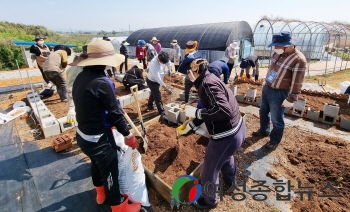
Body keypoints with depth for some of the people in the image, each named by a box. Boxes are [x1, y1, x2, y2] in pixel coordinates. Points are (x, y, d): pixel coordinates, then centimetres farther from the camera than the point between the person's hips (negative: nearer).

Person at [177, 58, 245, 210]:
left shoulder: (208, 84, -24)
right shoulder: (210, 81, 7)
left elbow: (223, 111, -35)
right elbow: (207, 110, 14)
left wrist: (196, 112, -23)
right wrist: (189, 127, 15)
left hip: (227, 136, -10)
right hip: (237, 129, 10)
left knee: (208, 172, 14)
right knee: (226, 156, 40)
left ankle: (209, 201, 42)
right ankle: (230, 179, 69)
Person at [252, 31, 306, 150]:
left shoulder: (298, 59, -22)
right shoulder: (278, 53, 1)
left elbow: (297, 82, -20)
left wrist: (291, 98, -17)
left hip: (278, 93, -8)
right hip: (266, 88, 8)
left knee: (276, 119, 8)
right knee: (263, 112, 24)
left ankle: (274, 141, 28)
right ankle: (264, 131, 47)